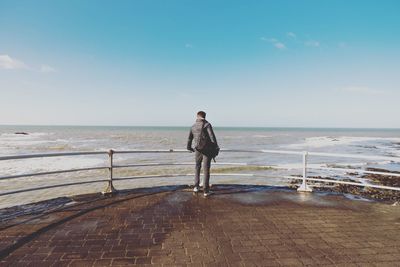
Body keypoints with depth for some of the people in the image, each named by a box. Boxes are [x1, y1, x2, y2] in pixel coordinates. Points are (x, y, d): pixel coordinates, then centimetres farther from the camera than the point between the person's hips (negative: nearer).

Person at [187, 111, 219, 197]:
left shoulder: (193, 126, 10)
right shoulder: (207, 124, -5)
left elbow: (189, 139, 21)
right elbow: (212, 136, -20)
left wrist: (189, 148, 37)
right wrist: (216, 146, -16)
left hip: (198, 150, 4)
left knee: (197, 168, 22)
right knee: (206, 169, 0)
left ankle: (196, 187, 21)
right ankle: (206, 191, 3)